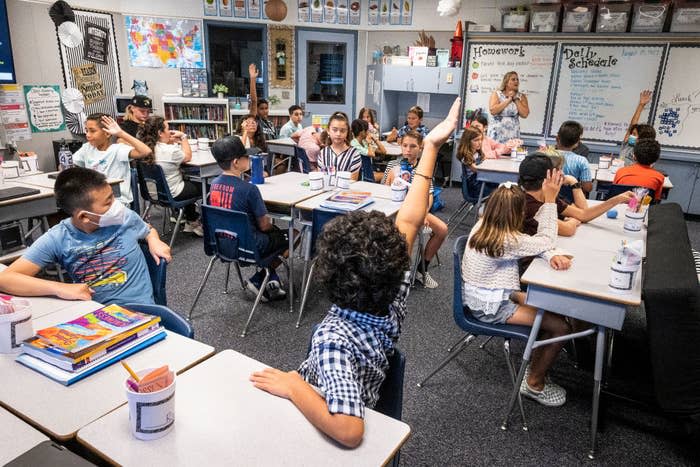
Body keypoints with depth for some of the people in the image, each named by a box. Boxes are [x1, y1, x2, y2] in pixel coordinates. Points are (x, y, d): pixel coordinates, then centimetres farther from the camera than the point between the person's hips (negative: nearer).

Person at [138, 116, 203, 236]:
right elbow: (188, 157, -8)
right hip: (172, 194, -8)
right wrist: (183, 136, -3)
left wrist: (175, 140, 1)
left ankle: (190, 223, 37)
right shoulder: (169, 150, -27)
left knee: (190, 182, 31)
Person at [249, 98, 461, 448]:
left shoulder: (333, 337, -41)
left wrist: (293, 386, -39)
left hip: (320, 431, -6)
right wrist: (430, 148, -17)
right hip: (360, 401, 6)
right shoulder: (393, 301, -24)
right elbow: (409, 222, -20)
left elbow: (349, 430, -53)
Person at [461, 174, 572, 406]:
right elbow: (546, 240, -11)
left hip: (479, 297, 9)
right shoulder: (507, 242, -28)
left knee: (551, 307, 16)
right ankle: (534, 384, 15)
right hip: (490, 307, -9)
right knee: (561, 326, -5)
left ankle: (535, 368, 27)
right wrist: (549, 200, -11)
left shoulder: (482, 226, -3)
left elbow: (533, 242, 2)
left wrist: (552, 255, -17)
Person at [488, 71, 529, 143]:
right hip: (497, 134, -2)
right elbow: (492, 111, -15)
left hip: (513, 135, 2)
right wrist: (508, 100, -9)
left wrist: (516, 99, -3)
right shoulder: (496, 94, 2)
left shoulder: (521, 97, 9)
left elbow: (525, 114, -5)